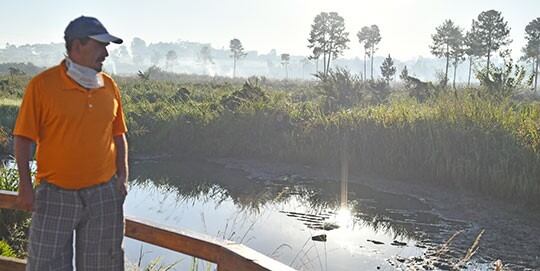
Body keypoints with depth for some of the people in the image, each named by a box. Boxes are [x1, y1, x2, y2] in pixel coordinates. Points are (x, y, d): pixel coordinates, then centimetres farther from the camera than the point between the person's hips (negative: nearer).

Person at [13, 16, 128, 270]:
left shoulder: (109, 85, 4)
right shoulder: (42, 85, -8)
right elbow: (23, 138, -6)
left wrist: (123, 177, 4)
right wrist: (26, 186, -10)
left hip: (104, 194, 3)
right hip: (55, 195, -3)